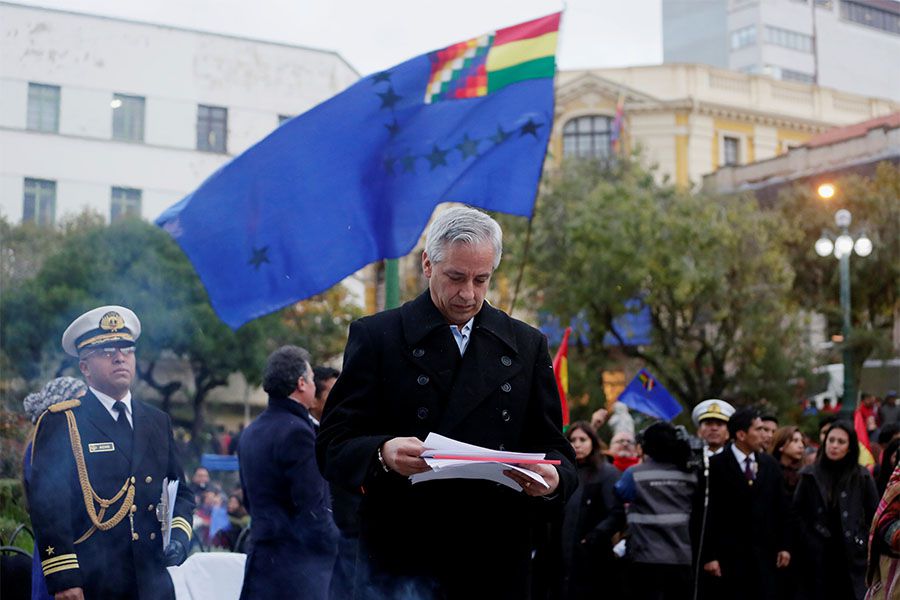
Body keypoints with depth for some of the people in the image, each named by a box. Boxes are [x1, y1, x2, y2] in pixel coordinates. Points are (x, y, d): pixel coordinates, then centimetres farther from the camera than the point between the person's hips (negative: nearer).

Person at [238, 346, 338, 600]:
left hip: (262, 552, 9)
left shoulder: (250, 433, 13)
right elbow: (311, 507, -17)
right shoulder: (297, 431, -16)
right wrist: (333, 544, -4)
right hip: (298, 560, -9)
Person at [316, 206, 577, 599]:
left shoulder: (527, 345, 10)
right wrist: (382, 454, -25)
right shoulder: (375, 337, 1)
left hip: (499, 566, 3)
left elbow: (552, 445, 10)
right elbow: (332, 447, -3)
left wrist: (554, 477, -14)